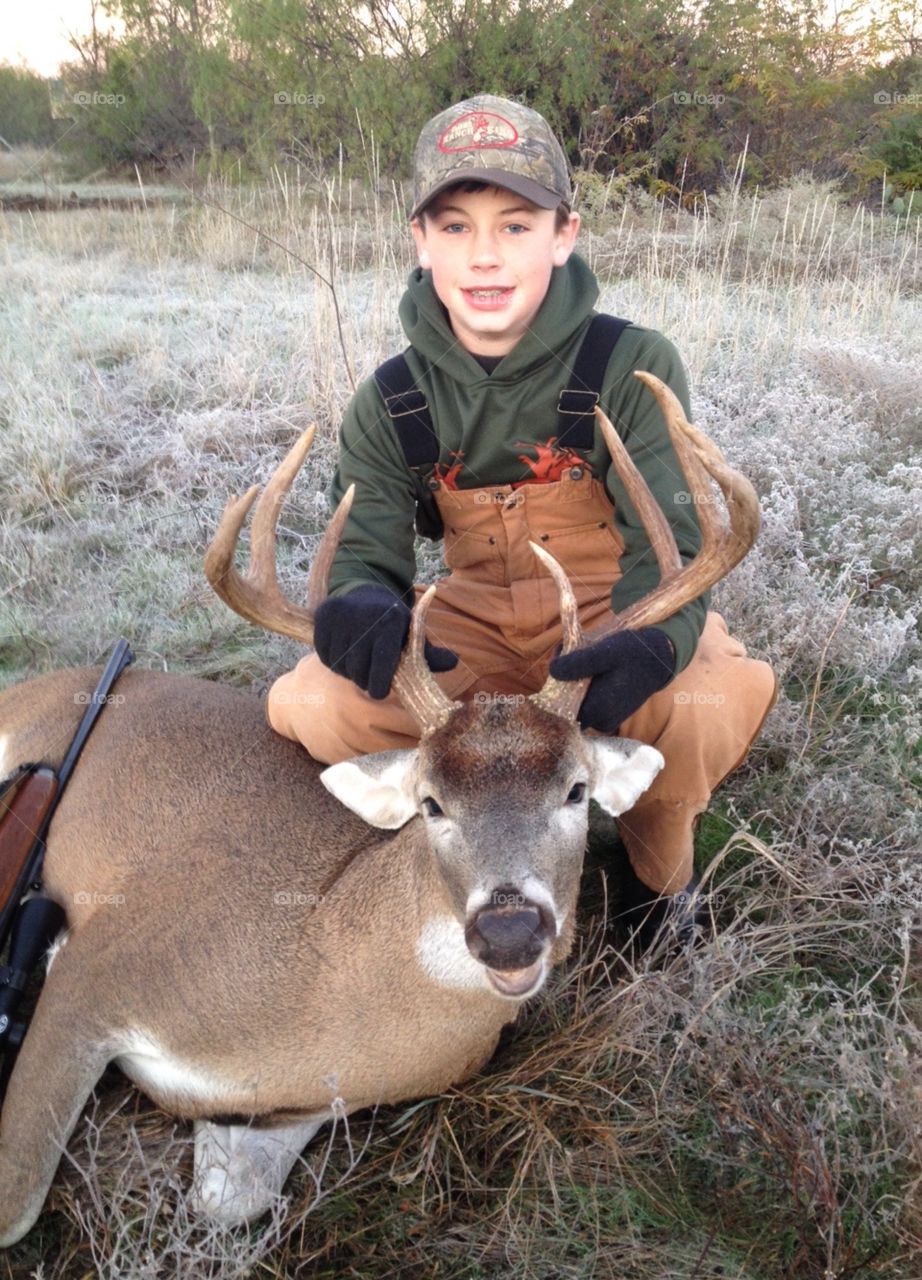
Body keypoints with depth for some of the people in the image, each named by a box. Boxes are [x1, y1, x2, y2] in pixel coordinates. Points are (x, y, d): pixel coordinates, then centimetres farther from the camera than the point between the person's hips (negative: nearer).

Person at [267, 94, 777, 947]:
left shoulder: (633, 367, -14)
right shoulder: (390, 405, -5)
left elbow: (669, 543, -21)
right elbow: (367, 554, -12)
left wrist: (647, 643, -46)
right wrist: (362, 606, -40)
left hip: (613, 625, -2)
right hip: (477, 632, 3)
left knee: (687, 715, -36)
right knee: (316, 706, -24)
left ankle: (661, 867, 2)